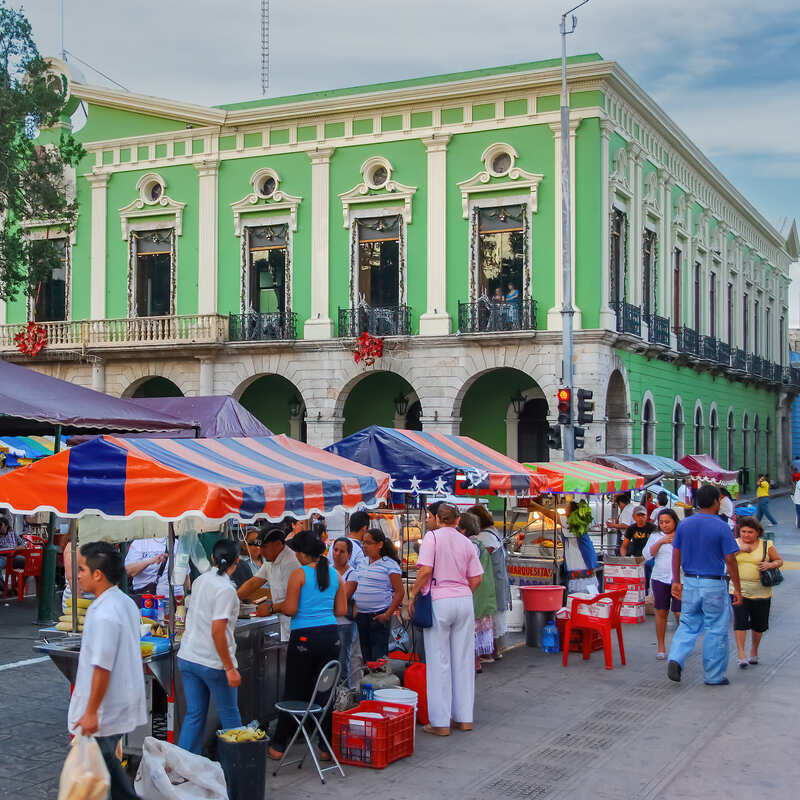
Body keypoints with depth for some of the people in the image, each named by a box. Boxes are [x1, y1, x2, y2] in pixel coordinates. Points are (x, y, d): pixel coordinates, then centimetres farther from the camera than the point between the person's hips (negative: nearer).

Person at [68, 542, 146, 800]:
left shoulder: (103, 615, -23)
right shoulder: (126, 603, 7)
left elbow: (102, 667, -25)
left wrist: (91, 712, -19)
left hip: (105, 711, -9)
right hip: (123, 704, 9)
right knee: (108, 760, 20)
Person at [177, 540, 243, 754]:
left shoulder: (199, 581, 5)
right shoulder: (225, 589, -18)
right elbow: (217, 632, -23)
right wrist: (230, 668, -18)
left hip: (187, 658, 7)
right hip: (213, 663, -7)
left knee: (194, 714, 12)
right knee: (229, 716, 9)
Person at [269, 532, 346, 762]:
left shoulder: (299, 575, -10)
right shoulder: (334, 574, 6)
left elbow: (290, 609, -13)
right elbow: (342, 610, 8)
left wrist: (278, 605, 7)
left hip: (304, 637, -4)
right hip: (331, 635, 5)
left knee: (294, 692, 5)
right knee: (325, 692, 10)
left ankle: (278, 745, 16)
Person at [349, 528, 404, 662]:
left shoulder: (389, 564, -8)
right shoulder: (363, 563, 13)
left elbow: (400, 592, -11)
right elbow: (354, 585, 22)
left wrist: (388, 614, -17)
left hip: (379, 616, -7)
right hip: (361, 616, 7)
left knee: (378, 657, -7)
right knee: (366, 655, 11)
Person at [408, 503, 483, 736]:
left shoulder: (432, 537, -5)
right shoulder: (466, 542, 10)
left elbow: (425, 570, -15)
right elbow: (476, 578, 7)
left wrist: (413, 596, -4)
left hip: (439, 601, -4)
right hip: (465, 601, 5)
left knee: (439, 662, 1)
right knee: (463, 660, 11)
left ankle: (441, 722, 3)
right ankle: (464, 718, 17)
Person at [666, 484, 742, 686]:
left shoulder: (684, 525, 3)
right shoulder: (722, 528, -11)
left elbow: (676, 555, 7)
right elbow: (730, 561, -10)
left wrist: (676, 581, 15)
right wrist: (737, 589, -4)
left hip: (690, 583, 4)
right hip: (714, 585, -4)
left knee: (688, 625, 14)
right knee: (716, 630, 7)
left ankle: (675, 659, -7)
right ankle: (714, 675, 13)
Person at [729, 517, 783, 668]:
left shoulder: (766, 545, 2)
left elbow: (779, 561, 10)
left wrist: (770, 565, -11)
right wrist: (739, 548, -18)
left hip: (761, 591, 1)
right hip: (739, 590, -1)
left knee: (758, 624, 10)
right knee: (740, 622, -12)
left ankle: (754, 652, 32)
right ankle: (741, 656, -10)